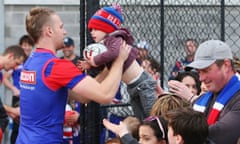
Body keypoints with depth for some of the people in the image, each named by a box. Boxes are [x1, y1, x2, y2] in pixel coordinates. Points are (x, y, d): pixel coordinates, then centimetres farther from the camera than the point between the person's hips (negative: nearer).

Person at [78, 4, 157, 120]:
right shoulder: (104, 44, 8)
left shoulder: (116, 39, -18)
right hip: (132, 88, 9)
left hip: (143, 83, -9)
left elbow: (114, 53, -41)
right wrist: (90, 64, -7)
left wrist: (95, 60, -27)